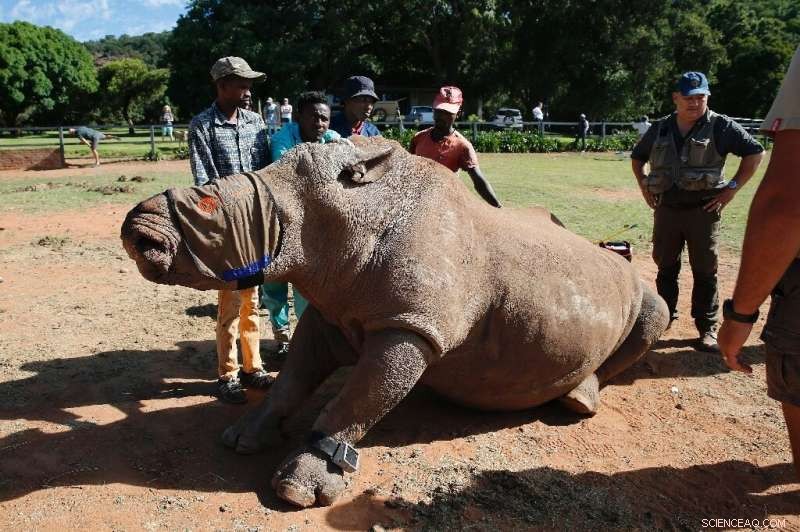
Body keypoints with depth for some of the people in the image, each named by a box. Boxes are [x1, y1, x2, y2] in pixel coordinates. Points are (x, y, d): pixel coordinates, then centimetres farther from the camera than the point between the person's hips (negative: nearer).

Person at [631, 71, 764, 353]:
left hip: (702, 209, -3)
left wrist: (732, 188, -6)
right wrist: (644, 187, 11)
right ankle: (664, 316, 27)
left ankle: (707, 328, 11)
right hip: (666, 209, 4)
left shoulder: (720, 126, -2)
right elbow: (637, 157, 23)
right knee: (665, 267, 12)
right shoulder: (660, 129, 9)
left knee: (704, 271, 2)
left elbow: (755, 152, -1)